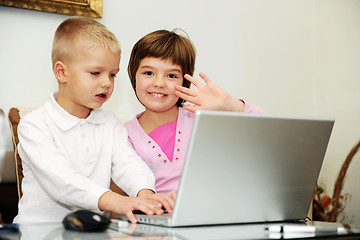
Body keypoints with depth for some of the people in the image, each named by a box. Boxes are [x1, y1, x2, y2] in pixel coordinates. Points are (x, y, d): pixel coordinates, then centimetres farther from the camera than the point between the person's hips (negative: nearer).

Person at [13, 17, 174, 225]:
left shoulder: (110, 123, 13)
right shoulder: (34, 125, -6)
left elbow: (127, 163, -2)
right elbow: (60, 178, -20)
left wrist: (145, 193, -24)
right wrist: (113, 201, -35)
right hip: (41, 227, -2)